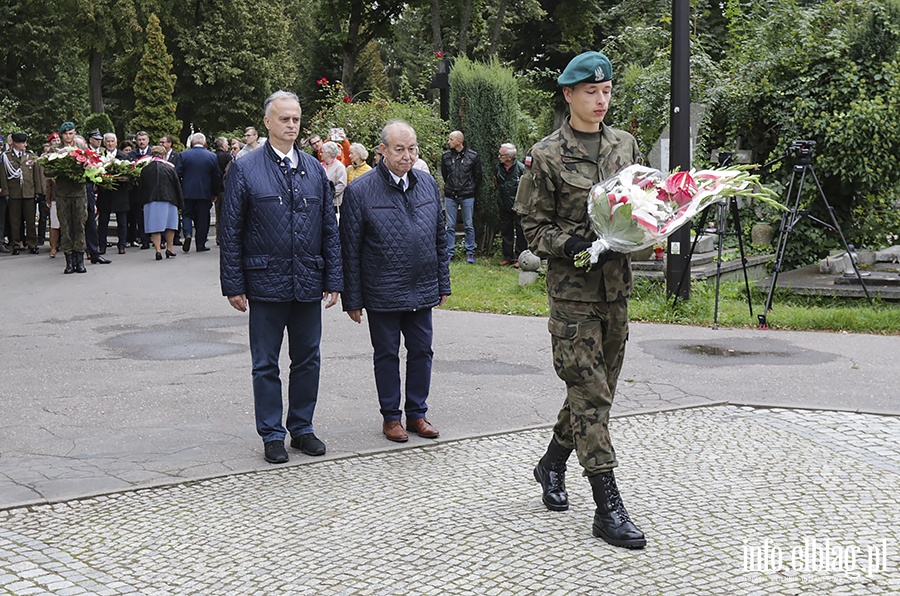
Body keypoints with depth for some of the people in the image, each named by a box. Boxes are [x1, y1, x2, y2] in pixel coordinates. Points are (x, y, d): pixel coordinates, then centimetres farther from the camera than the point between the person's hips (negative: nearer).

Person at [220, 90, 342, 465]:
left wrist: (334, 280, 5)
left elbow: (330, 228, 10)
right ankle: (272, 435, 16)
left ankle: (302, 428, 24)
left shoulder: (314, 169, 9)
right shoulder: (244, 170, -2)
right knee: (266, 364, 5)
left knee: (307, 360, 11)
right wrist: (233, 285, -6)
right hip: (265, 283, -3)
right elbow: (231, 232, -2)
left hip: (308, 283, 3)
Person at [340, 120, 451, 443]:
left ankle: (417, 413, 24)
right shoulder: (359, 191, -9)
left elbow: (440, 238, 13)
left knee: (421, 351, 10)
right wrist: (352, 299, -6)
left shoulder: (428, 183, 6)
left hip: (423, 291, 4)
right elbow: (350, 249, -6)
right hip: (382, 293, -4)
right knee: (387, 354, 8)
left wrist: (443, 284, 12)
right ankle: (391, 417, 21)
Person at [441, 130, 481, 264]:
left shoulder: (473, 156, -5)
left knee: (469, 225, 4)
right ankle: (449, 253, 11)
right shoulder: (446, 156, 1)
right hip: (450, 196, 2)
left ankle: (470, 252, 13)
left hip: (467, 197, -2)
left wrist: (472, 191, 6)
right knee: (450, 226, 4)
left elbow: (478, 176, 5)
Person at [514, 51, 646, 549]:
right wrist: (574, 246, -21)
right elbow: (532, 225, -5)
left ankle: (553, 462, 36)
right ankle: (608, 507, -4)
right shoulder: (546, 156, -5)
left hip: (616, 283, 6)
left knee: (599, 386, 14)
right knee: (589, 390, -7)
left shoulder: (625, 145, 11)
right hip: (572, 287, -6)